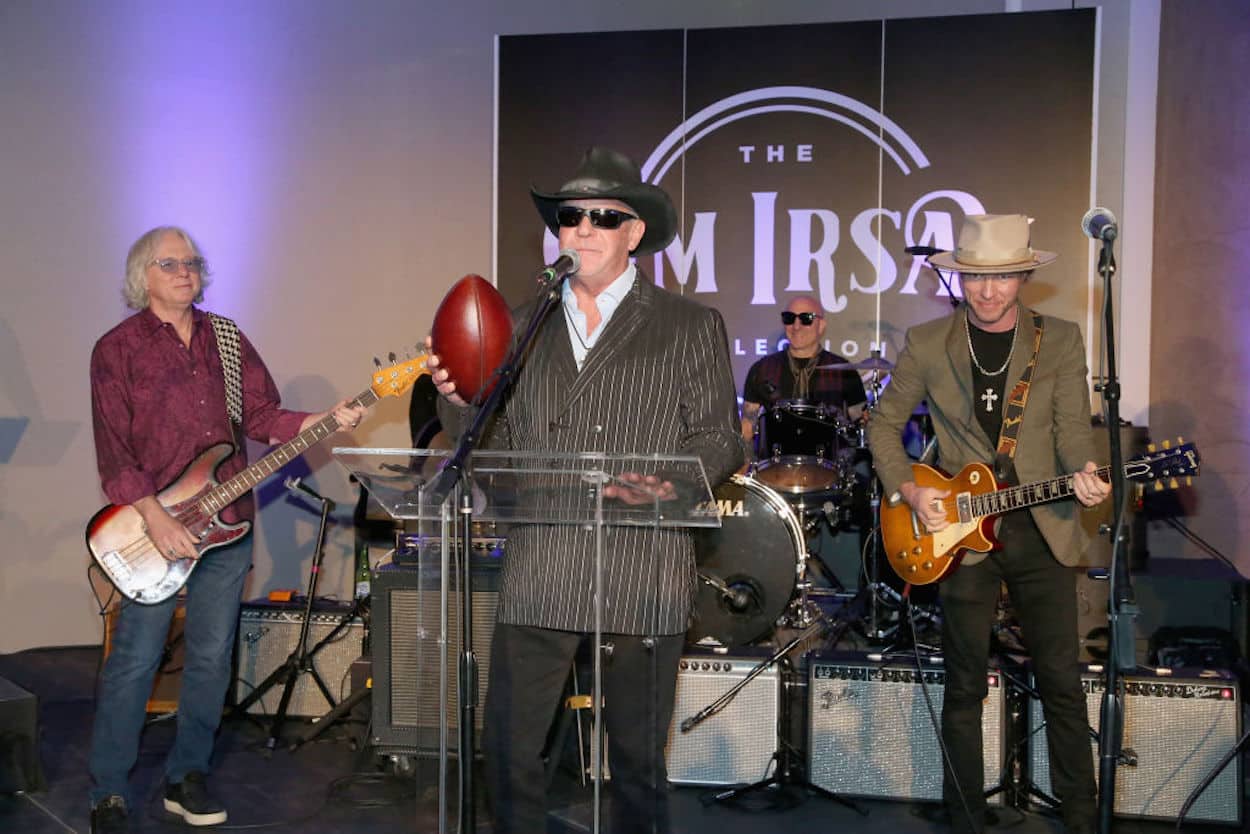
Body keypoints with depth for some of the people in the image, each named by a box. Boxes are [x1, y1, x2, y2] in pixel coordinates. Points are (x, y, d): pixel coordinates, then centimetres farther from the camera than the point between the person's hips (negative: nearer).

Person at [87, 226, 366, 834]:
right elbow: (112, 450, -8)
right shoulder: (117, 348, -2)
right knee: (134, 660, -2)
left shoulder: (225, 339, 12)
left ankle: (186, 778, 24)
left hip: (227, 522, 5)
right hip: (154, 527, -4)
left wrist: (325, 420, -7)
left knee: (212, 656, 9)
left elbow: (262, 416, 10)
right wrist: (154, 518, -18)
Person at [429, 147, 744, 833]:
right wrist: (459, 401, -6)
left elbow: (720, 440, 1)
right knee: (507, 749, 5)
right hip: (536, 576, 3)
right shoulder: (524, 327, 14)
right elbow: (500, 443, 13)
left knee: (637, 759, 8)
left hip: (642, 577, -2)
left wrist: (660, 481, -16)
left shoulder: (691, 327, 5)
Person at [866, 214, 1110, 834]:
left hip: (1043, 530, 0)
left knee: (1062, 682, 4)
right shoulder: (927, 343, 3)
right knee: (964, 685, 7)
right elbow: (885, 423, 10)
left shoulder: (1061, 340, 4)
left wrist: (1083, 474, -21)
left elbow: (1071, 428, 0)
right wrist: (906, 490, -4)